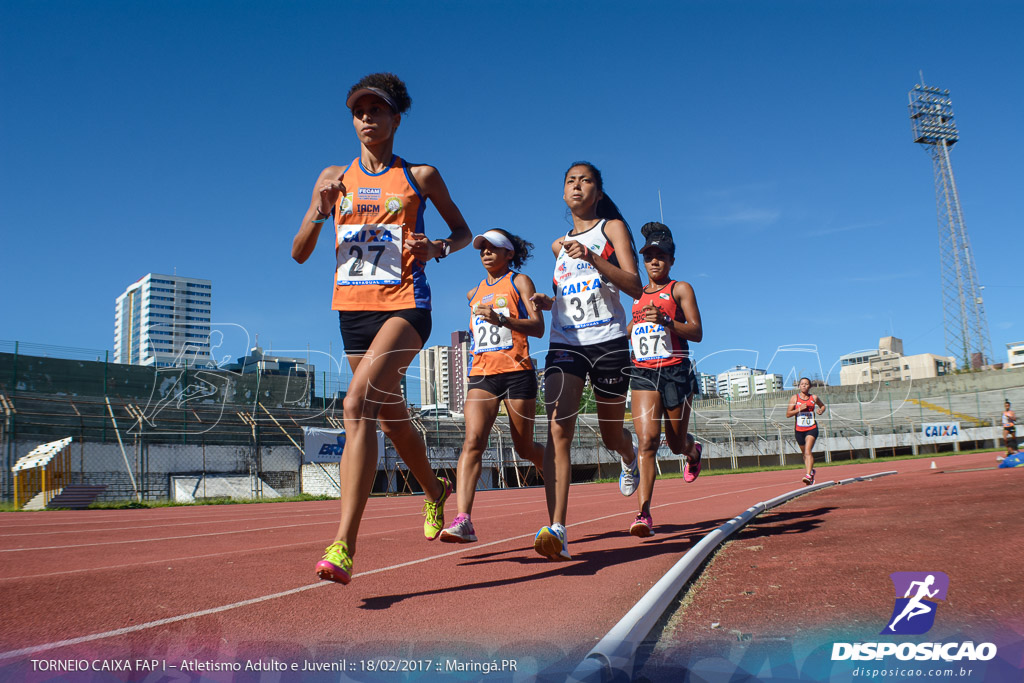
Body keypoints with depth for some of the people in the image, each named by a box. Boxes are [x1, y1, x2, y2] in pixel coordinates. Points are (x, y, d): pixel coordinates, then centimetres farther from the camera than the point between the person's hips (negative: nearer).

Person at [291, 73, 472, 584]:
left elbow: (463, 230, 16)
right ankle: (434, 491, 43)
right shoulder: (334, 177, 12)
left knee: (357, 405, -25)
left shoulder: (420, 176, 6)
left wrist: (439, 248, -6)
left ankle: (343, 545, -26)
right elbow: (299, 254, 9)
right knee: (391, 418, 15)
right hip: (352, 308, 5)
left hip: (405, 305, -5)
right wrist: (320, 210, -9)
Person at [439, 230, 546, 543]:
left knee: (525, 448, 7)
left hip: (517, 371, -3)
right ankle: (463, 520, -29)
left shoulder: (519, 281, 5)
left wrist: (501, 320, -21)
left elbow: (538, 327, -8)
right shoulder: (473, 293, 20)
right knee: (473, 440, -19)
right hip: (481, 373, 3)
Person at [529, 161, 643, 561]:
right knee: (557, 430, -18)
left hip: (609, 343, -3)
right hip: (564, 344, 3)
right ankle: (557, 529, -23)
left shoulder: (613, 228, 5)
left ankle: (629, 458, 49)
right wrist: (548, 302, 10)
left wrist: (592, 257, -20)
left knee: (611, 435, 10)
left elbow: (635, 287, -8)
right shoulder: (559, 245, 18)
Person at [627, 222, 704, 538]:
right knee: (647, 440, -14)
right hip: (642, 373, 3)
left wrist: (665, 321, -21)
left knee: (676, 442, 11)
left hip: (675, 372, -2)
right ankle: (644, 513, -19)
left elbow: (697, 332, -7)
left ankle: (694, 450, 49)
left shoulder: (680, 289, 3)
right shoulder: (636, 295, 18)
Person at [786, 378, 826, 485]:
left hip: (812, 429, -2)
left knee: (807, 451, -20)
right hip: (799, 430, 2)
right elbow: (788, 414, -2)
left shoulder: (814, 398, 4)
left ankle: (808, 475, -27)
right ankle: (811, 470, 39)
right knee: (805, 453, 15)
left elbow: (822, 405, 24)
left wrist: (821, 411, 1)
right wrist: (799, 409, -16)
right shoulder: (794, 398, 0)